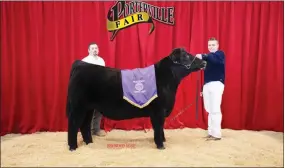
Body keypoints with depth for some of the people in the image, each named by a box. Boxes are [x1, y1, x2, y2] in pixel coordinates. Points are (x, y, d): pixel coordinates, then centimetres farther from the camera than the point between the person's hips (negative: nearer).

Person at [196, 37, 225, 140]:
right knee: (209, 110, 8)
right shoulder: (208, 57, 20)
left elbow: (214, 59, -26)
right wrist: (202, 87, 14)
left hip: (216, 84, -7)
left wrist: (202, 56, -42)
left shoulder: (220, 54, 1)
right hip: (206, 85, 7)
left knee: (215, 109, -8)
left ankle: (216, 134, -1)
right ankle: (211, 132, 16)